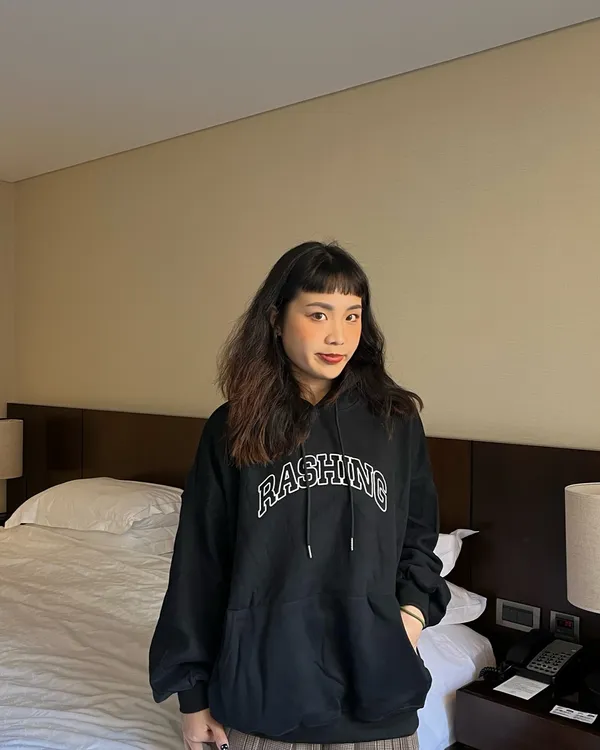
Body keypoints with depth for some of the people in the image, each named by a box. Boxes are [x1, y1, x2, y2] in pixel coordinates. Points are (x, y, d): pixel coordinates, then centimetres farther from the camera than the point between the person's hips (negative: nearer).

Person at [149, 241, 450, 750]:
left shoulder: (397, 421, -2)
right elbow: (200, 564, -2)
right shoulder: (232, 429, -6)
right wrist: (194, 691, 1)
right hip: (262, 694, -1)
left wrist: (414, 606, -6)